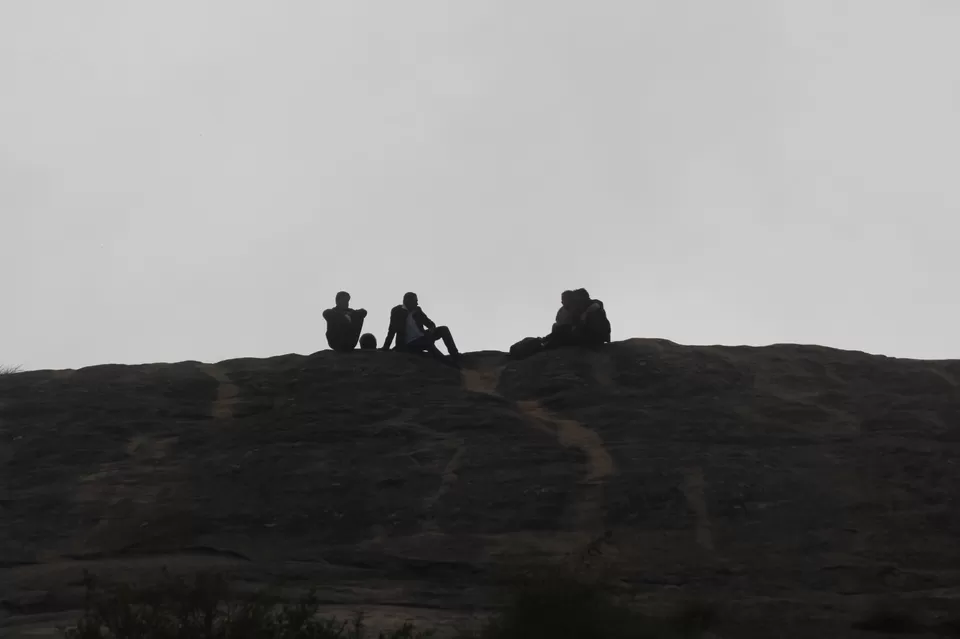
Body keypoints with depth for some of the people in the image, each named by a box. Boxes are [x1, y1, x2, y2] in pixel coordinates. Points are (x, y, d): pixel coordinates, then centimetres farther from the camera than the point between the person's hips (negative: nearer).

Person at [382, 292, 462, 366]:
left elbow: (429, 323, 9)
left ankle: (456, 358, -21)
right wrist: (386, 347, -13)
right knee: (429, 344, -35)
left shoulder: (417, 310, 10)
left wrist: (432, 329, -15)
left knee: (443, 329, -12)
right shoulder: (397, 311, -4)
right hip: (410, 344, -6)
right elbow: (392, 330, -5)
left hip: (422, 338, 6)